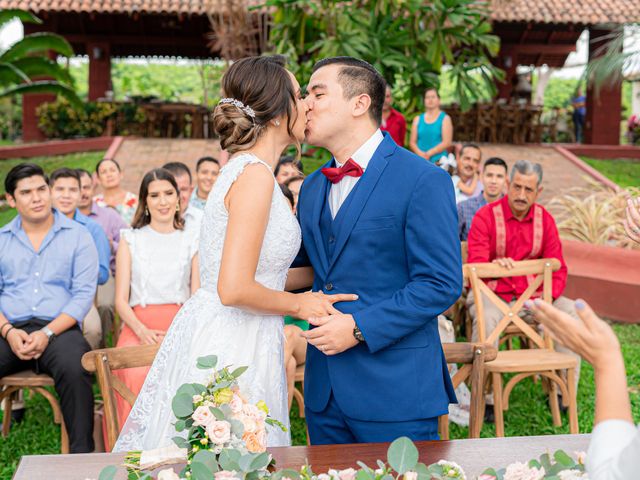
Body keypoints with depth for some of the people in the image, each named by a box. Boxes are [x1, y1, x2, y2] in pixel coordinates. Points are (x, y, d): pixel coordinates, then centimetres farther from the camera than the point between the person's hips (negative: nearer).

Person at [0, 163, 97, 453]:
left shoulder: (77, 236, 9)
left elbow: (83, 294, 0)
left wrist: (48, 333, -13)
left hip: (59, 328, -2)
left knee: (74, 371, -34)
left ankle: (82, 456, -24)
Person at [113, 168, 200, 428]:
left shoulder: (192, 241, 19)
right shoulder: (131, 239, 17)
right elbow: (121, 300, 9)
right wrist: (142, 331, -11)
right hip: (139, 325, 0)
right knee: (139, 374, -36)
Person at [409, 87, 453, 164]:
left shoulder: (445, 118, 5)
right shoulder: (417, 119, 15)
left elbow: (447, 143, -4)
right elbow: (412, 142, 10)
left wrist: (429, 153, -11)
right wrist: (420, 153, -9)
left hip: (438, 161, -3)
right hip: (420, 161, 3)